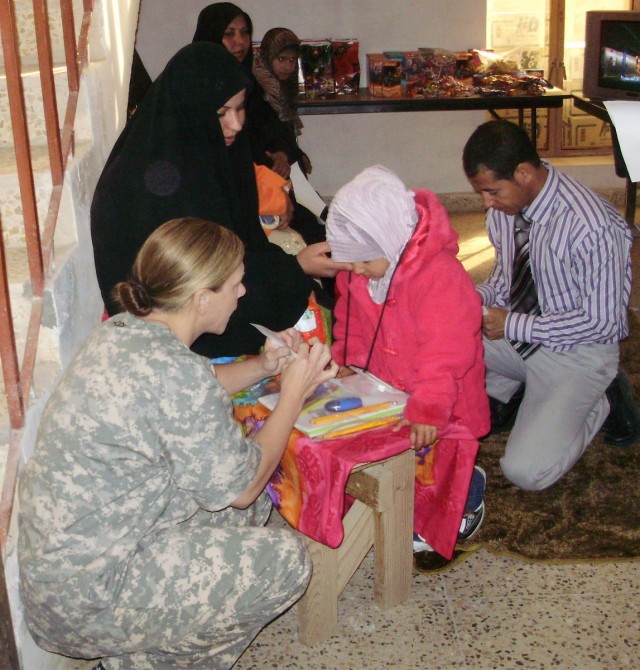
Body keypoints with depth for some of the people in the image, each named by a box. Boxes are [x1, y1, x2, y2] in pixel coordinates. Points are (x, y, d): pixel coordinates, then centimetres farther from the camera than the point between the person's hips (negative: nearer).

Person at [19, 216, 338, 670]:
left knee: (256, 502, 15)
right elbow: (239, 487, -15)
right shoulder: (175, 372, -28)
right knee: (286, 560, -4)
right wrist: (294, 394, -5)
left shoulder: (122, 331, -1)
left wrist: (263, 366, 8)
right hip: (85, 597, -9)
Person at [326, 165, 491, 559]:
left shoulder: (442, 276, -27)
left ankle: (469, 488, 24)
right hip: (380, 394, 7)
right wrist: (345, 362, 0)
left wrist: (427, 410, -35)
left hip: (436, 408, -6)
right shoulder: (355, 274, -2)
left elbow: (444, 355, -31)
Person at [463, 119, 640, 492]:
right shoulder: (504, 208, -7)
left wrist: (513, 325, -22)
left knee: (526, 471, -21)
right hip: (518, 332, 6)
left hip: (577, 352, -6)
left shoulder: (594, 228, -29)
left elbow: (601, 322, -23)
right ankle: (507, 391, 7)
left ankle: (602, 401, 6)